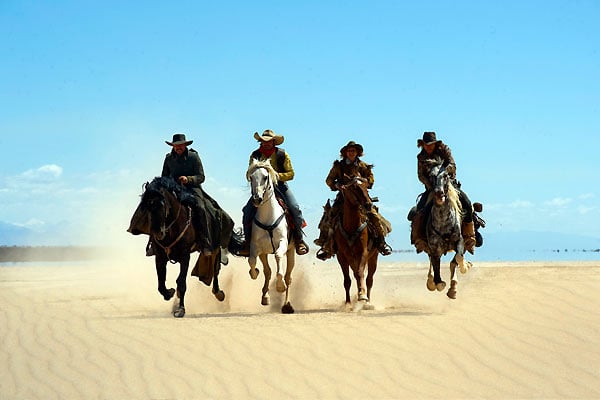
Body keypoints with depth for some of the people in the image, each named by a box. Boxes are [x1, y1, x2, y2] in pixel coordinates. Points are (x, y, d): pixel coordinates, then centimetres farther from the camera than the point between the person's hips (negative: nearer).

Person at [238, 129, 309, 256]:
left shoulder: (282, 154, -2)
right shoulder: (255, 155, 3)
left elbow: (291, 174, -4)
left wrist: (277, 176, -21)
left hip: (279, 185, -1)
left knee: (294, 208, -21)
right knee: (247, 210, -16)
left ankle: (298, 239, -6)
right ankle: (248, 242, -6)